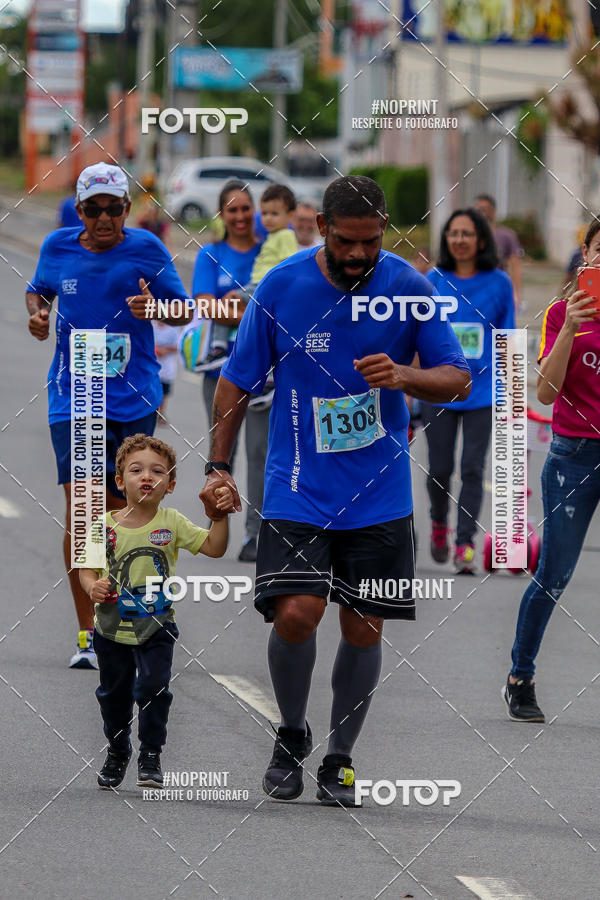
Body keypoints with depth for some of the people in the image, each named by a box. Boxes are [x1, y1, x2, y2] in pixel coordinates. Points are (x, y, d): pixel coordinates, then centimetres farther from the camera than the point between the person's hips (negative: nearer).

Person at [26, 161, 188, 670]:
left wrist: (153, 307, -19)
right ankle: (87, 634, -11)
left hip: (133, 399, 0)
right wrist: (37, 312, 0)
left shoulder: (144, 248, -3)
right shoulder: (58, 246, 3)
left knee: (118, 506, 9)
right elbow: (37, 288, 22)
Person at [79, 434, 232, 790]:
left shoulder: (172, 524, -5)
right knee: (114, 693, 13)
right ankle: (117, 753, 35)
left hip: (156, 626, -1)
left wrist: (221, 514, -23)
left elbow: (214, 547, -8)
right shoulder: (106, 525, -5)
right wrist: (93, 587, -18)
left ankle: (151, 756, 3)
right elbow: (88, 568, 3)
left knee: (153, 688, -13)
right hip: (113, 624, 1)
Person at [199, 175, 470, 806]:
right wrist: (218, 466, -1)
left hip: (379, 492, 1)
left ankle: (339, 759, 21)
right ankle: (291, 736, 9)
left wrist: (403, 376, -21)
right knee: (296, 613, -16)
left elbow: (457, 379, -1)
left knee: (363, 628, 3)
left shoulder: (408, 286, -5)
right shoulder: (280, 287, -6)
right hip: (297, 490, -1)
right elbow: (236, 382, 4)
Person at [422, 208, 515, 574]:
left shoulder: (498, 283, 1)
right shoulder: (433, 281, 3)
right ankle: (439, 523, 31)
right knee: (440, 469, 4)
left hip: (483, 390, -1)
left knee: (472, 469, -5)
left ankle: (465, 544, -1)